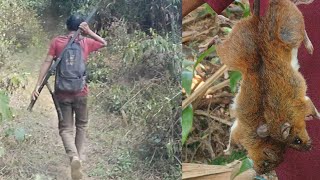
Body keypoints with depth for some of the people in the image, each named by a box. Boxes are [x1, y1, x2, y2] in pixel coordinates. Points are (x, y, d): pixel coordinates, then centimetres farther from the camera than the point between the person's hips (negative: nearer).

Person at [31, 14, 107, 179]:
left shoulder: (56, 42, -2)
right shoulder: (86, 42, 0)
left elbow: (47, 63, -7)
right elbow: (104, 43, 19)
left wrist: (37, 86, -7)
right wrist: (89, 32, 5)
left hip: (62, 93, 0)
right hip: (80, 92, 0)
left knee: (65, 128, 2)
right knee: (81, 125, 21)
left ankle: (74, 157, -22)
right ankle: (79, 156, 25)